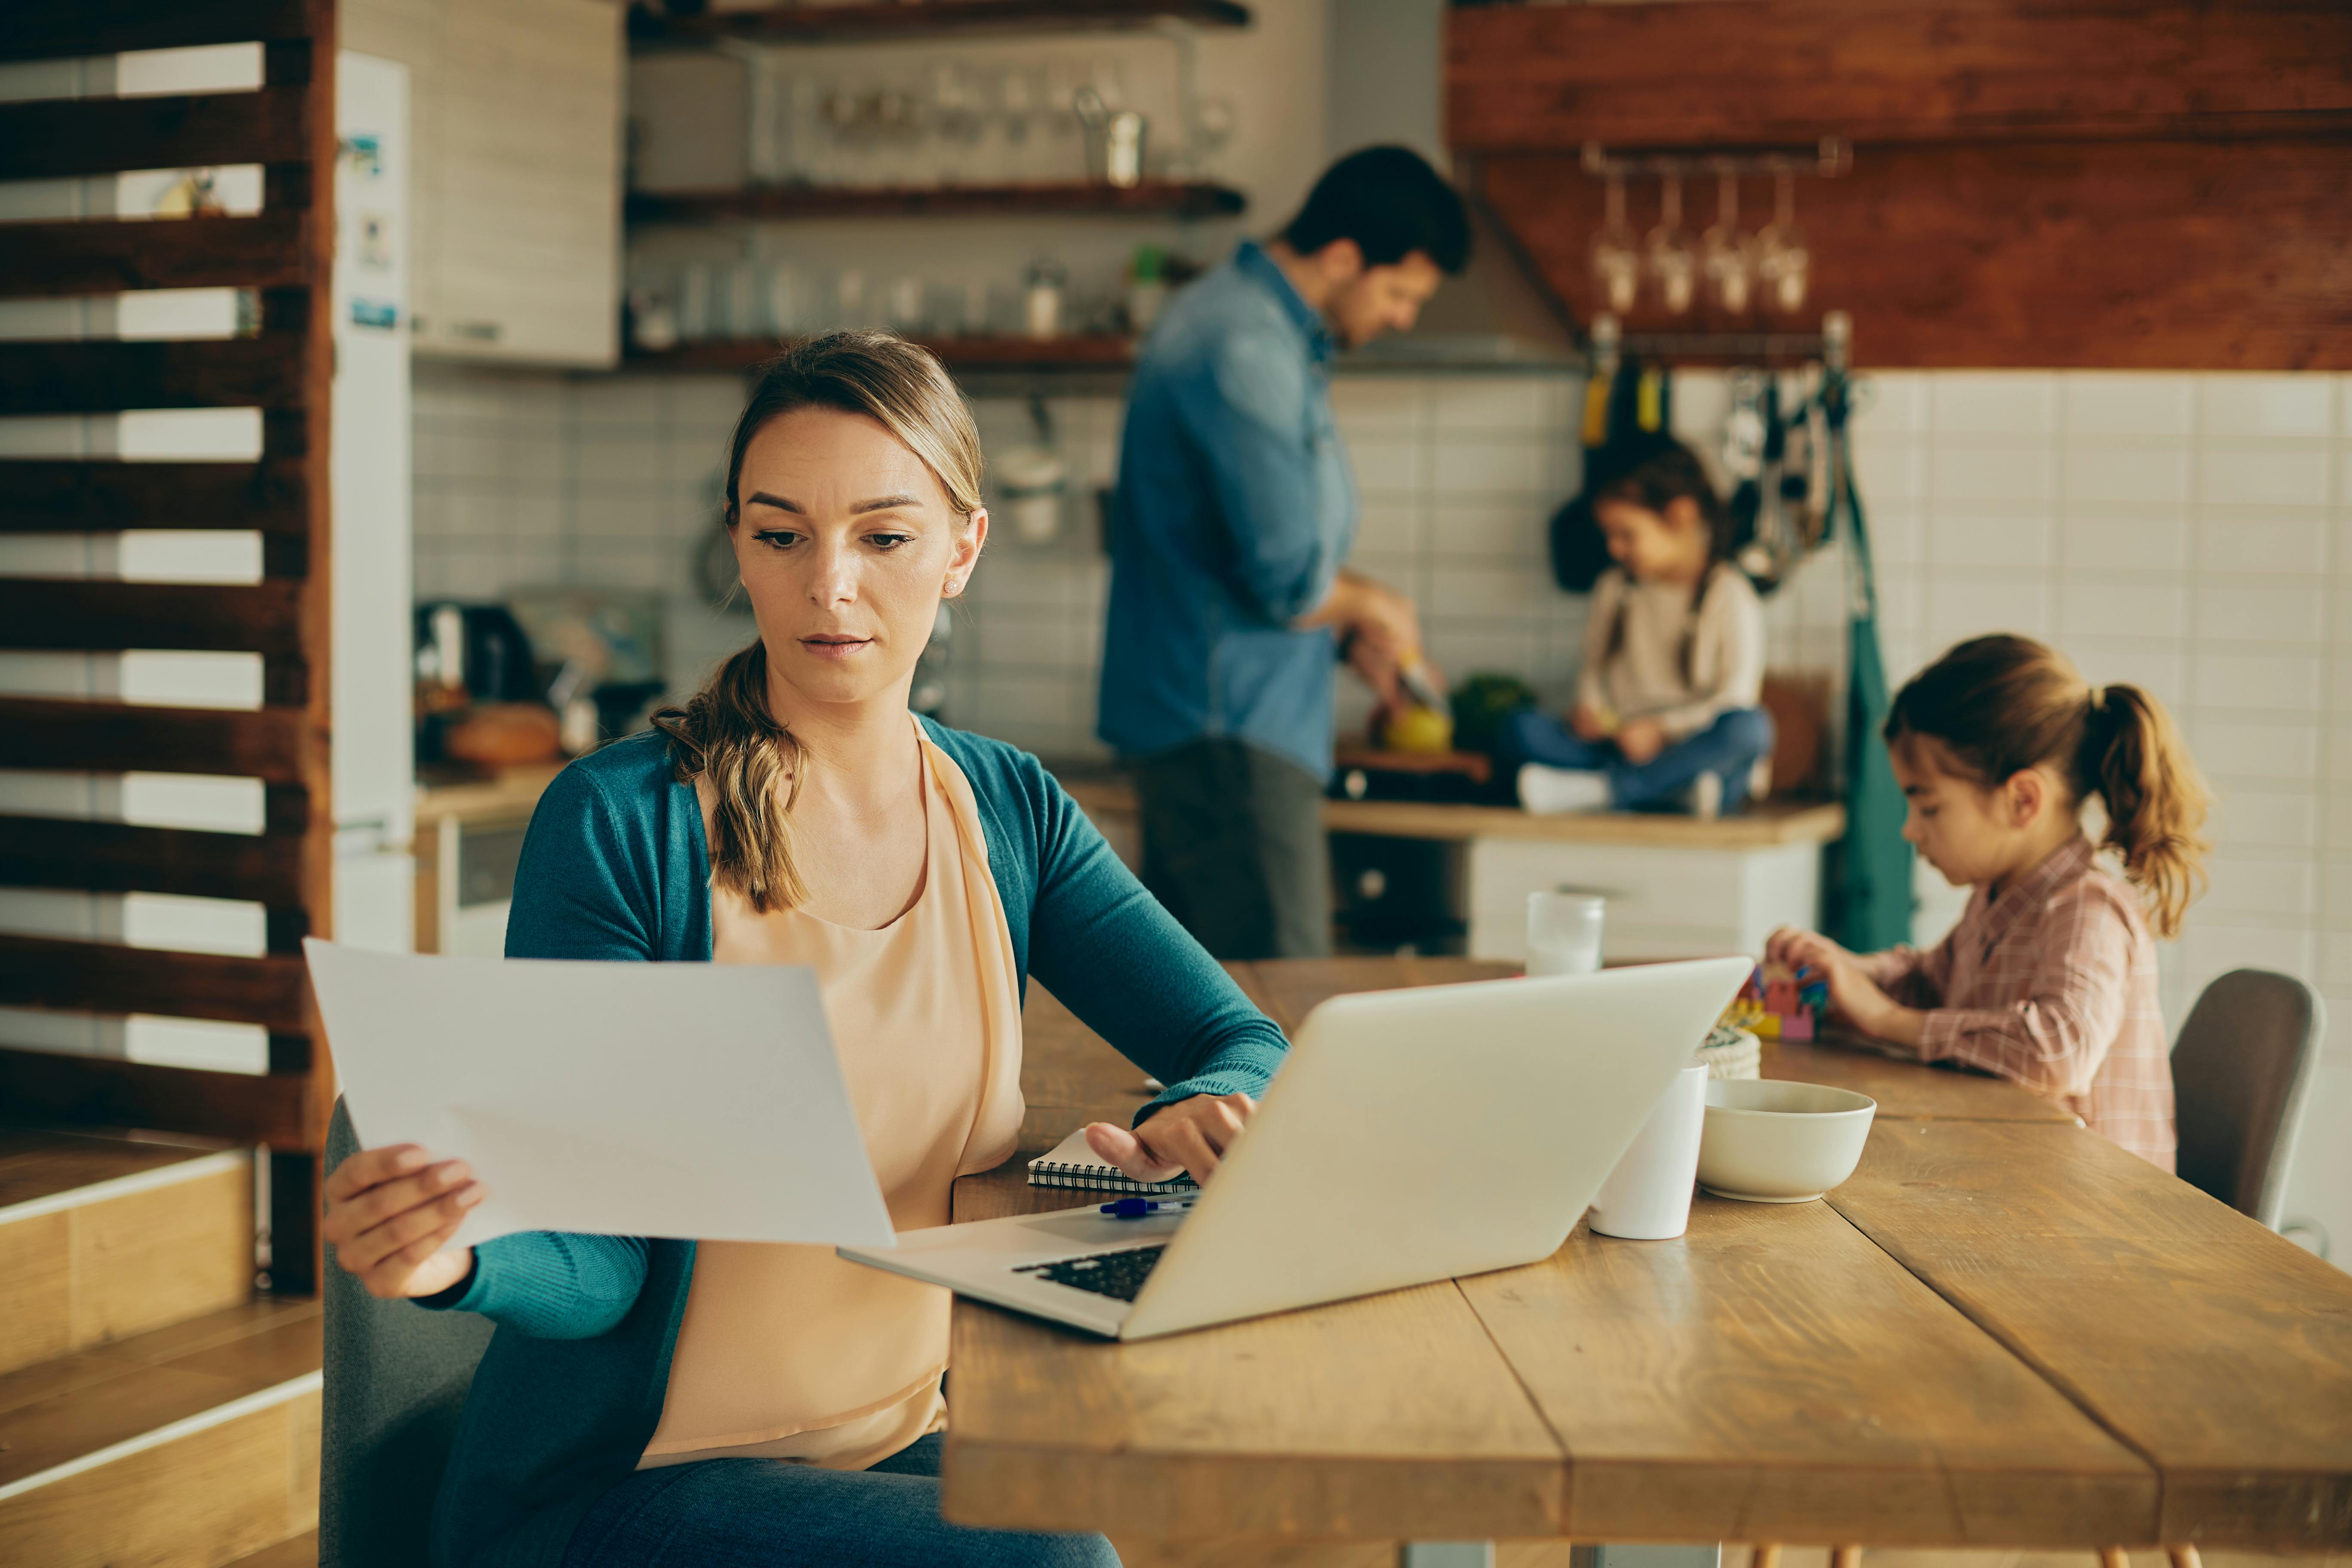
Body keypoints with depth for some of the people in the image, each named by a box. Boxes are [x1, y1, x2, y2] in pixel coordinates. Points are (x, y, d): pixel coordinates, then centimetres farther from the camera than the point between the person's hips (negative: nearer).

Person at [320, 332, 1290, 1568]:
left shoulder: (1009, 812, 3)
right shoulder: (618, 821, -13)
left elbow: (1251, 1048, 2)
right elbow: (595, 1267, -14)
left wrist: (1200, 1119, -21)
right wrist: (455, 1259, -36)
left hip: (901, 1445, 5)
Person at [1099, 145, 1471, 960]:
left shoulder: (1249, 322, 16)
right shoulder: (1245, 349, -19)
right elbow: (1288, 580, -22)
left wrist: (1349, 630, 11)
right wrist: (1370, 606, -1)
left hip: (1192, 720, 11)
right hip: (1228, 731, -11)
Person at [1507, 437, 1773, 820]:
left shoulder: (1729, 594, -2)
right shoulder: (1614, 589, 13)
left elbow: (1736, 697, -8)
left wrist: (1663, 729, -20)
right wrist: (1590, 708, -1)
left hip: (1694, 750, -4)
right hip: (1622, 750, 4)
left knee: (1750, 727, -36)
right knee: (1522, 727, -20)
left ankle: (1597, 789, -37)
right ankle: (1675, 789, -35)